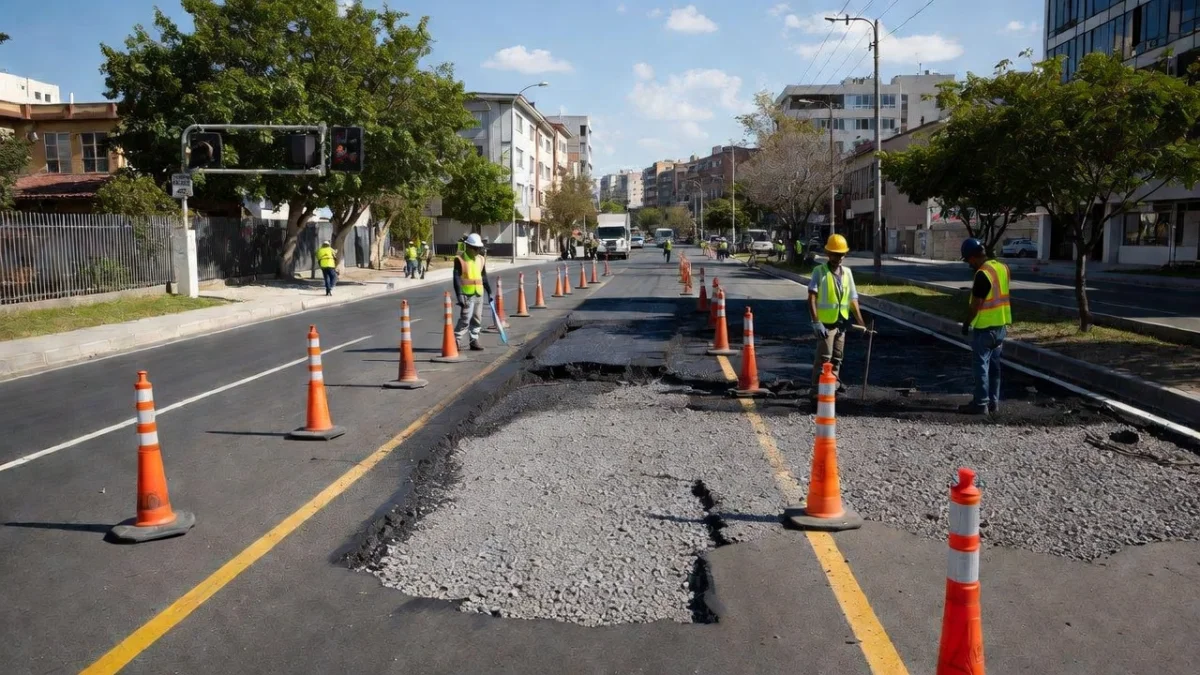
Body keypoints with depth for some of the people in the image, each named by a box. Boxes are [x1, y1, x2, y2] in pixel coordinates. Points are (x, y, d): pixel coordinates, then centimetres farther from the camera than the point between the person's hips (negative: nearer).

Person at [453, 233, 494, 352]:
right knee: (465, 319, -11)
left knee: (477, 319, 9)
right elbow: (456, 279, -13)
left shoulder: (481, 259, 10)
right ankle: (455, 340, -2)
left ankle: (474, 341, 17)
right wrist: (459, 295, -20)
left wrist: (489, 292, 16)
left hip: (479, 294, 6)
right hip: (467, 294, -6)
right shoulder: (460, 260, -9)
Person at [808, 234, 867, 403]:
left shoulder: (847, 272, 8)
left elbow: (853, 299, 11)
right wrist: (816, 322, -24)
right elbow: (811, 298, -15)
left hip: (841, 323, 6)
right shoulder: (819, 271, -8)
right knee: (823, 358, -8)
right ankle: (817, 392, -5)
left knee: (837, 357, 17)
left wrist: (861, 322, 6)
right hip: (825, 323, -6)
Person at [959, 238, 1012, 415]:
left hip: (985, 327, -9)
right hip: (1001, 325, 9)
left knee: (981, 366, -1)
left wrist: (966, 324, -7)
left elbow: (976, 304, -17)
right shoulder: (1002, 268, 6)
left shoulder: (982, 274, -21)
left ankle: (980, 404, 2)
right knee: (994, 365, 15)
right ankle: (993, 402, 20)